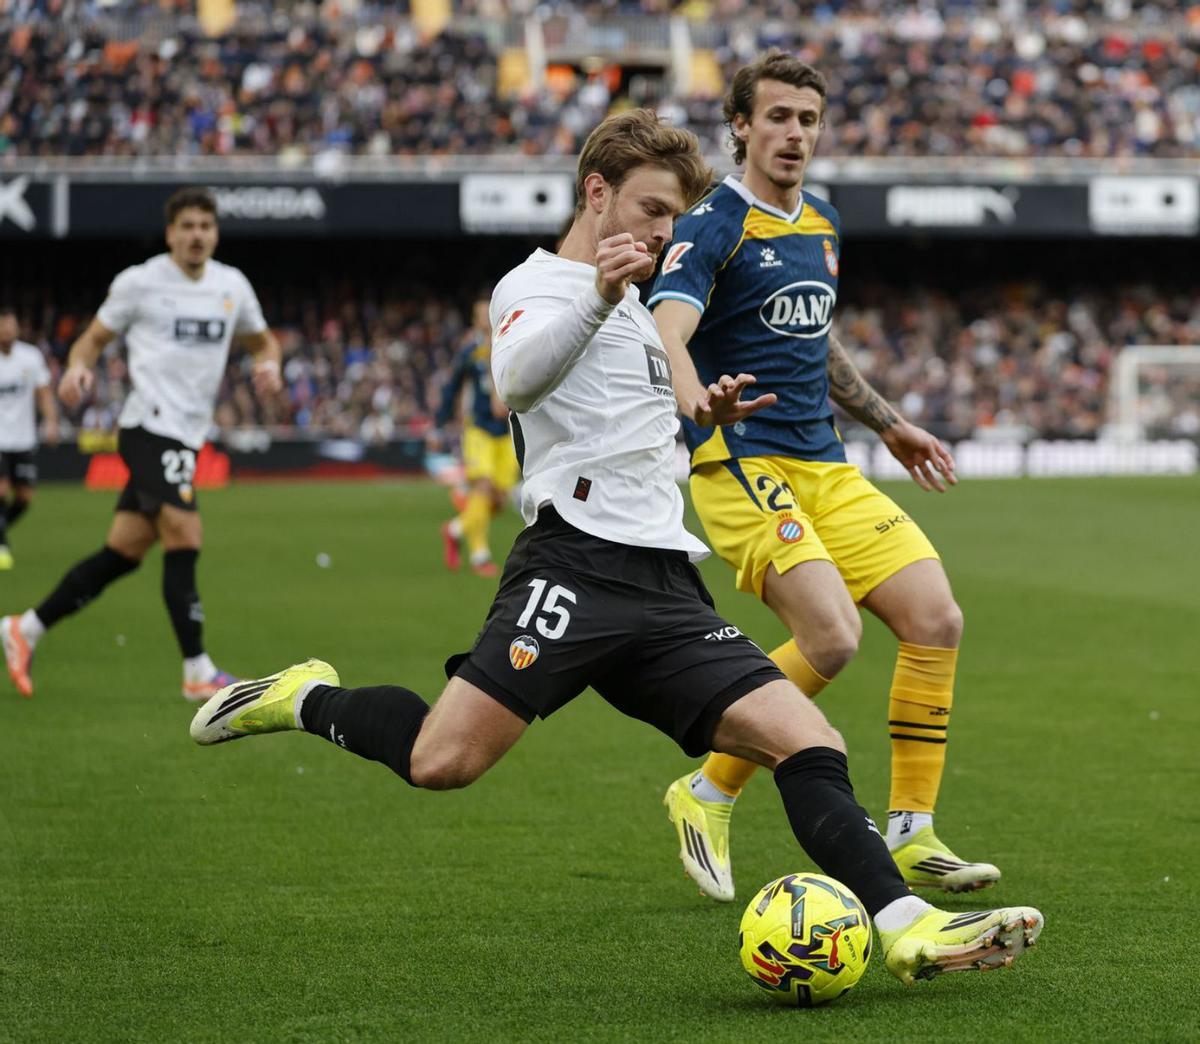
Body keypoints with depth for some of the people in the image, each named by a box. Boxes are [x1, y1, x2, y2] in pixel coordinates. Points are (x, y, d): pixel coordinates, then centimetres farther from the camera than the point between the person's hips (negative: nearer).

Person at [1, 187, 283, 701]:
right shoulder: (139, 282, -2)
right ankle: (198, 673, -12)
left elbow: (261, 339, 26)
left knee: (124, 551, 8)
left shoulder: (232, 286, 12)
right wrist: (78, 367, -16)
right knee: (184, 538, -16)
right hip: (151, 424, -7)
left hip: (187, 436, 7)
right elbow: (95, 336, 6)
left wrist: (267, 364, 3)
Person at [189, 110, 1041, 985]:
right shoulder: (536, 284, 2)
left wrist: (705, 416, 26)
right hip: (578, 563, -8)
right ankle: (307, 700, 6)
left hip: (668, 585, 8)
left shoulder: (637, 307, 30)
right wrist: (597, 298, -36)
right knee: (443, 761, -21)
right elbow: (519, 379, -21)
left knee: (809, 743, -8)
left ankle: (906, 923, -14)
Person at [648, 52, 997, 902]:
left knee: (937, 619, -6)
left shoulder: (824, 225, 16)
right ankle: (708, 797, -4)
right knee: (833, 636, -24)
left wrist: (889, 424, 34)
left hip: (825, 468, 8)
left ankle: (911, 838, 4)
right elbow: (667, 332, -26)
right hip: (741, 465, -8)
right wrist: (694, 393, -48)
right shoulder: (713, 226, -9)